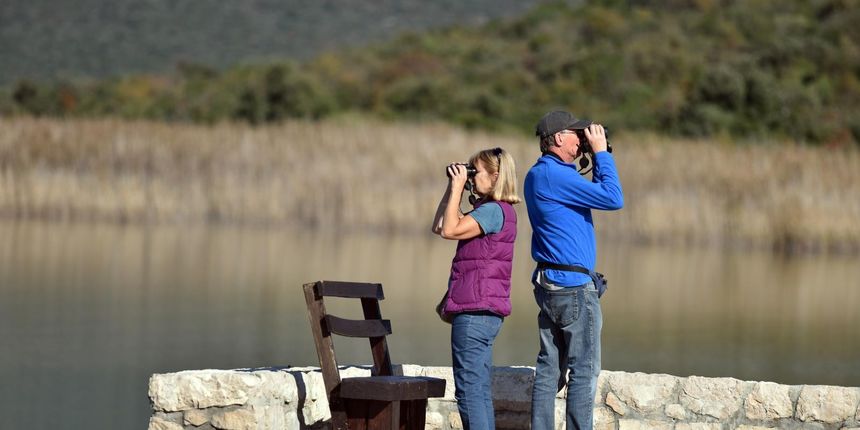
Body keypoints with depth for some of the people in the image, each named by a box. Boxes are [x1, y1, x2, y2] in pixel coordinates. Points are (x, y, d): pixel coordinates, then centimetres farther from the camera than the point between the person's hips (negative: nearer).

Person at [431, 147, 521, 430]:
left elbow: (450, 230, -23)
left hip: (475, 311, -11)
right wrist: (452, 188, 14)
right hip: (486, 311, 11)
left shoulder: (494, 210, -13)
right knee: (480, 390, 13)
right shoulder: (489, 210, 18)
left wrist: (458, 187, -14)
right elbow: (439, 226, 20)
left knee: (469, 390, -10)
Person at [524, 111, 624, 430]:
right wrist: (601, 153, -11)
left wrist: (597, 160, 14)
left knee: (550, 368, 10)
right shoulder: (552, 174, -17)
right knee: (584, 370, -5)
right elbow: (613, 199, -18)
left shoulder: (541, 174, 15)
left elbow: (596, 193, 23)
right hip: (573, 284, -10)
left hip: (549, 282, 10)